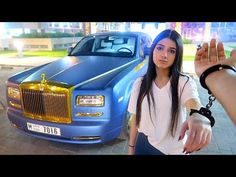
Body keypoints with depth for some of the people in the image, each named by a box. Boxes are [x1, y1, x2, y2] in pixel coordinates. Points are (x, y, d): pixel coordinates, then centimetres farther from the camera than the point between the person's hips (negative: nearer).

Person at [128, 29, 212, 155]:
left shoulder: (184, 82, -14)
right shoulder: (140, 83, -6)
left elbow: (194, 104, -35)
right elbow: (135, 119, 0)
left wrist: (200, 117, -58)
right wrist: (131, 148, 3)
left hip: (175, 149, -1)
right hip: (144, 146, 2)